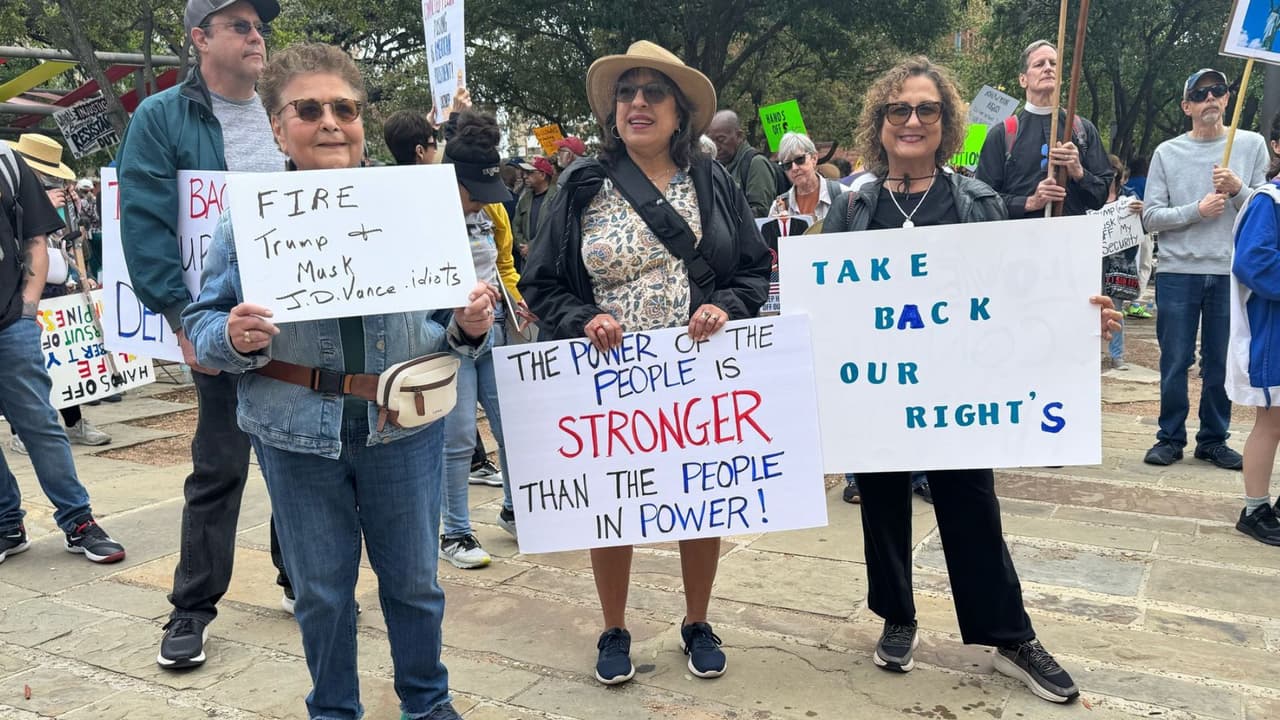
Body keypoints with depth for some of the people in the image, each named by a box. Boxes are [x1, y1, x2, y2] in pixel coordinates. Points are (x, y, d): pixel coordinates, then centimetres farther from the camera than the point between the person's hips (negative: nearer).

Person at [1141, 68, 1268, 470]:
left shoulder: (1252, 145, 6)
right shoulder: (1167, 153, 4)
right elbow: (1151, 217, 0)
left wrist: (1238, 189, -12)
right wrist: (1197, 210, -13)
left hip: (1231, 273, 1)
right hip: (1177, 273, -1)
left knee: (1222, 364, 8)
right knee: (1175, 363, 4)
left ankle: (1213, 440, 20)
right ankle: (1170, 437, 16)